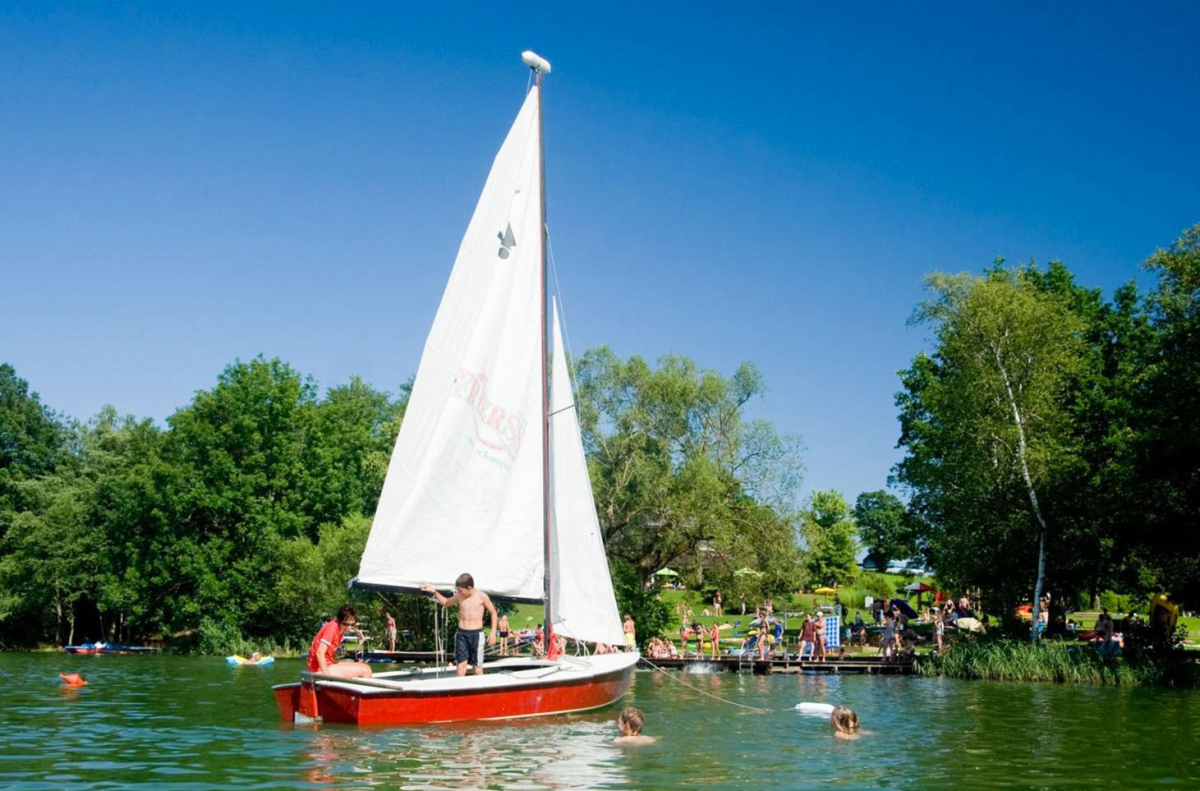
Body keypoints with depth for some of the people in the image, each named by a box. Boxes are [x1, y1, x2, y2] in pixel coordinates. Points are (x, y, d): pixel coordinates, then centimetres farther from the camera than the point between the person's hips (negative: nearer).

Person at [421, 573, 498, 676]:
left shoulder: (482, 597, -5)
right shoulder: (459, 597, 6)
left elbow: (493, 613, 4)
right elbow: (445, 602, 24)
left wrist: (493, 632, -4)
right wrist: (434, 592, 10)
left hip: (476, 634, -3)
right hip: (461, 634, 3)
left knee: (477, 667, 1)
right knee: (460, 666, -2)